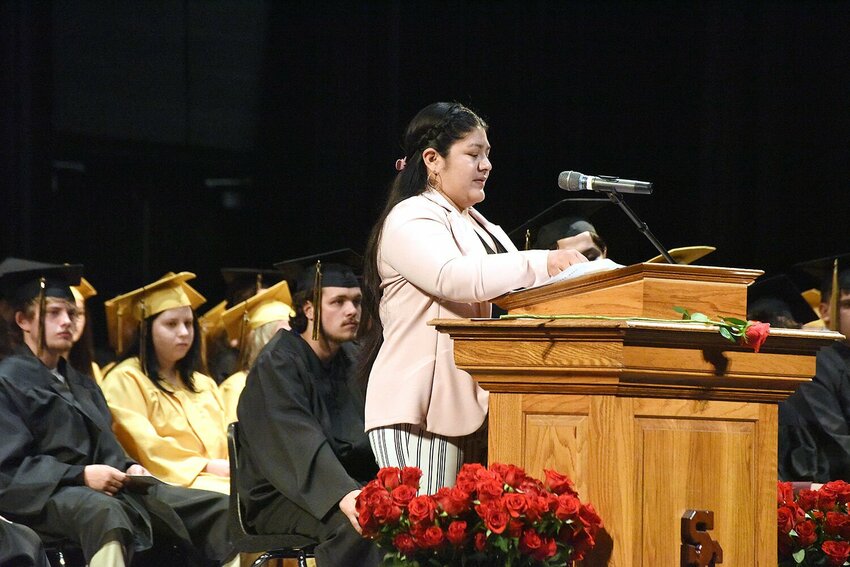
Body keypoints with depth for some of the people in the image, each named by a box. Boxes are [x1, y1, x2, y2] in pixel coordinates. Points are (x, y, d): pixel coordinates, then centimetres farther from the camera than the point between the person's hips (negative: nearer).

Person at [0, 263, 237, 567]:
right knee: (103, 512, -44)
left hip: (103, 489, 8)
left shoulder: (81, 385, 28)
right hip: (45, 499, -8)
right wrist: (80, 475, -17)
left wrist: (128, 468, 2)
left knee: (219, 509, -8)